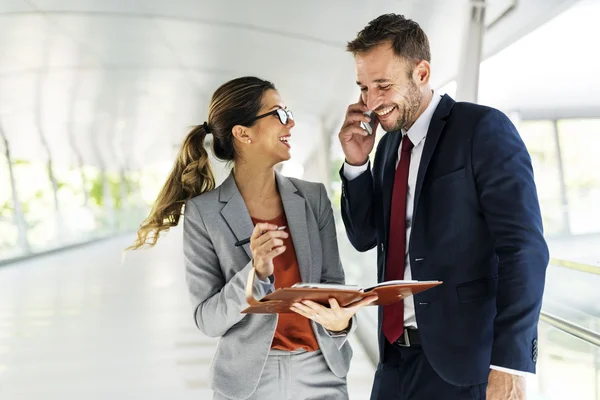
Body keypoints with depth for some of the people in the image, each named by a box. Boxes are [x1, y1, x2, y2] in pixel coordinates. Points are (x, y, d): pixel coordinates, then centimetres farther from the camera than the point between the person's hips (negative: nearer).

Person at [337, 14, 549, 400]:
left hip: (466, 358, -7)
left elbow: (525, 248, -17)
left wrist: (510, 365, -23)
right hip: (398, 354, 7)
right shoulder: (389, 143, 10)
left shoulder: (484, 128, -11)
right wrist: (357, 163, -2)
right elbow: (366, 237, 14)